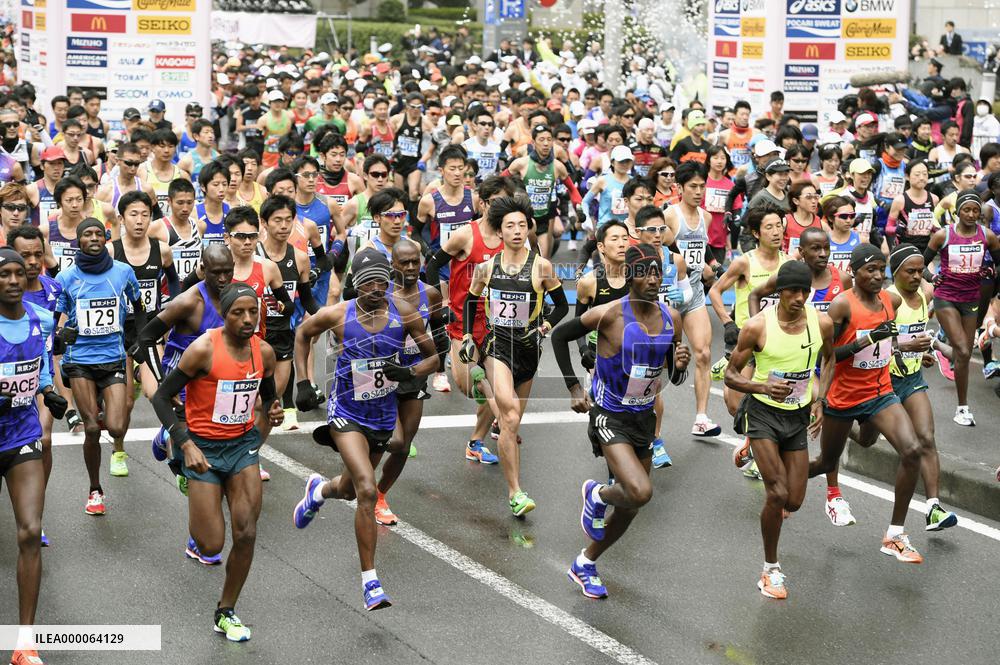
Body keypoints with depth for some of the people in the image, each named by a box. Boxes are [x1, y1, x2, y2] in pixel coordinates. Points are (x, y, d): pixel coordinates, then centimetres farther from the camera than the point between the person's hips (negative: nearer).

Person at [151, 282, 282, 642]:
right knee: (211, 545, -5)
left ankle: (226, 613, 16)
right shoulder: (204, 349, -20)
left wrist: (273, 411, -7)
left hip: (243, 444, 5)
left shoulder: (264, 352, -3)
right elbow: (161, 398, -14)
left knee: (246, 535, -3)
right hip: (204, 447, -4)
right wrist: (186, 444, -23)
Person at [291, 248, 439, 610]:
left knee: (350, 490, 22)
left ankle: (319, 490, 61)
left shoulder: (403, 312, -11)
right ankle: (370, 583, -13)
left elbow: (433, 356, -2)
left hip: (383, 416, 4)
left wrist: (410, 372, -23)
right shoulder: (337, 314, -13)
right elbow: (303, 333, 7)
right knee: (367, 491, -21)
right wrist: (303, 384, 2)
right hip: (346, 413, -3)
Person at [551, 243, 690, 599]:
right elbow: (559, 336, -5)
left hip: (644, 418, 6)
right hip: (610, 418, -6)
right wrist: (573, 387, -6)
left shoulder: (670, 318, -1)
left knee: (631, 506, 13)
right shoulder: (610, 314, -19)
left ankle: (585, 563, 36)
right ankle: (596, 494, 9)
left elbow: (675, 380, 9)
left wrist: (680, 365, -15)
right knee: (641, 492, -26)